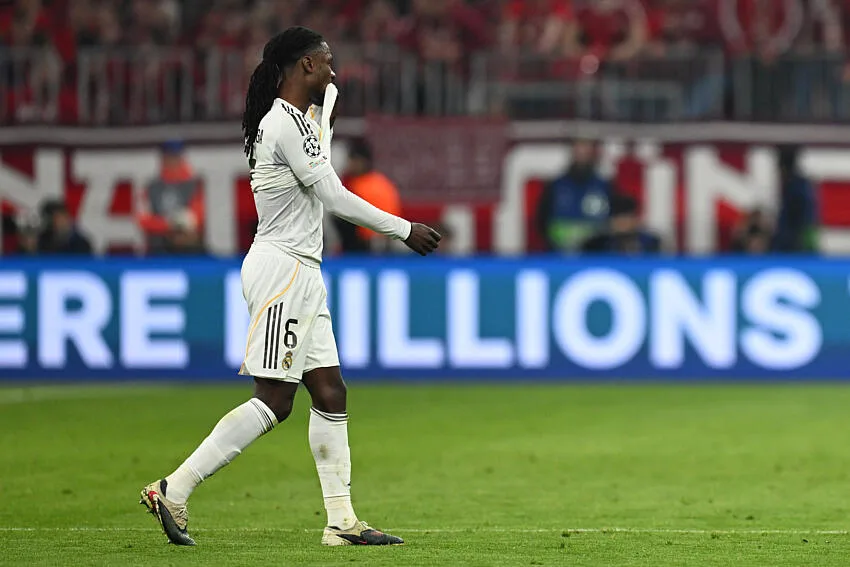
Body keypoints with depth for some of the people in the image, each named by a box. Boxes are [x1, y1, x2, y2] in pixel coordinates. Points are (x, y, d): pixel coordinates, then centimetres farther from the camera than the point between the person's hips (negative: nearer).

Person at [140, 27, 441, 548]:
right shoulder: (285, 123, -15)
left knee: (330, 394, 7)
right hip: (281, 267, -10)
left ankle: (342, 520, 8)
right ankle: (173, 490, -12)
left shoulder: (299, 118, 14)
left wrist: (327, 100, 28)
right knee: (273, 401, -12)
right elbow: (335, 198, -16)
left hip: (302, 272, 10)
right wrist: (405, 230, -9)